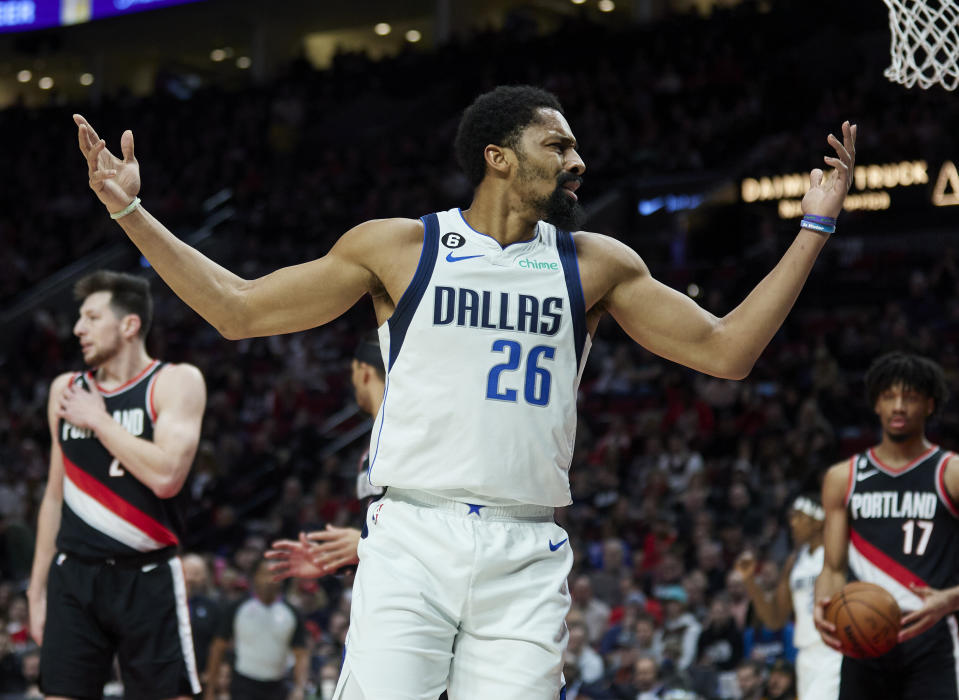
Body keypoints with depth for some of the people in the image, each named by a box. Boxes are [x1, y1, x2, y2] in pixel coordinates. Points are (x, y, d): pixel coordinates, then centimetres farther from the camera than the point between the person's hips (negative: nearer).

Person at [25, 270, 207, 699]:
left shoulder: (176, 382, -3)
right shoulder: (66, 390, 12)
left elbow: (166, 476, -18)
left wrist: (98, 420, -9)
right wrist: (37, 589, 15)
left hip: (147, 580, -4)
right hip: (74, 576, 4)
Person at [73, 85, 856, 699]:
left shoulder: (595, 264, 12)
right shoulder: (398, 246, 6)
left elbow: (725, 349, 12)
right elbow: (240, 310, 9)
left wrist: (814, 227, 9)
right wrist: (133, 214, 3)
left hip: (527, 559, 2)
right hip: (412, 540, -2)